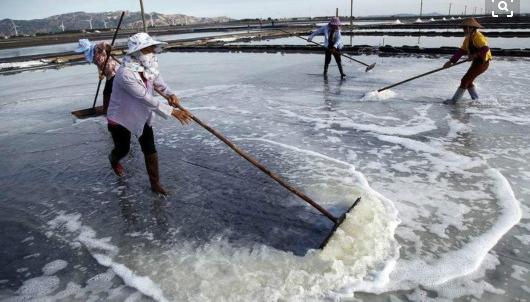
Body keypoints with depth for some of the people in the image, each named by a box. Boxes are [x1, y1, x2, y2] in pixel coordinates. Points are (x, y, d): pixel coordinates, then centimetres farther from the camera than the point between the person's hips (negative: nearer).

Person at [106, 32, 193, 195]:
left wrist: (170, 94, -16)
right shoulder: (125, 74, -34)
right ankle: (113, 159, 53)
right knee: (123, 149, 15)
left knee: (150, 149, 2)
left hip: (142, 115, 5)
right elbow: (147, 98, -37)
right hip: (120, 118, -5)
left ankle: (155, 183, 15)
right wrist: (173, 112, -39)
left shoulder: (149, 66, -12)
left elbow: (158, 82, 6)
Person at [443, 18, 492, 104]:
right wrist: (451, 61, 0)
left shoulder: (477, 37, -18)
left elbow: (485, 48, -30)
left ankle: (454, 100, -5)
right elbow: (461, 51, 7)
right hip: (476, 62, 10)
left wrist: (476, 55, -39)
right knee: (468, 81, 19)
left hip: (482, 63, -10)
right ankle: (476, 100, 32)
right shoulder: (468, 39, 10)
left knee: (465, 80, -10)